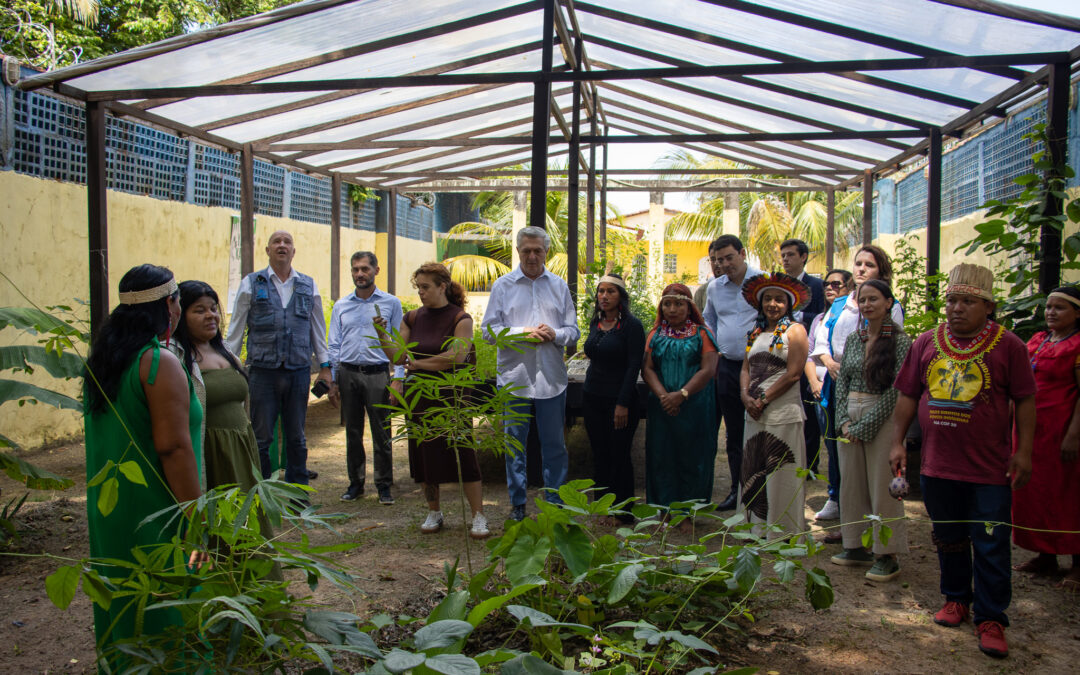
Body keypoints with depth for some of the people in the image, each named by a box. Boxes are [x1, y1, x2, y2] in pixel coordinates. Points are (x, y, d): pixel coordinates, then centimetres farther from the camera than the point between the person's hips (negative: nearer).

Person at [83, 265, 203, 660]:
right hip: (153, 514, -8)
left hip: (108, 508, 8)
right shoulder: (160, 363, -19)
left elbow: (103, 435, 16)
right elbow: (173, 447, -22)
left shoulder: (102, 358, 8)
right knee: (164, 617, 3)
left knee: (122, 607, 20)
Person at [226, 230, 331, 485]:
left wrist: (324, 366, 12)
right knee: (261, 438, 3)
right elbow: (236, 328, 5)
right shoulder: (251, 284, 4)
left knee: (296, 438, 11)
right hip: (263, 372, -2)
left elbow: (317, 328, 15)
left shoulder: (308, 286, 10)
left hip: (299, 372, 2)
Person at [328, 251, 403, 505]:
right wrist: (333, 382, 7)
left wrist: (398, 380, -4)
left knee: (381, 432, -1)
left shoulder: (391, 303, 5)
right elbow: (334, 346, 13)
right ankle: (355, 482, 19)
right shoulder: (341, 306, 12)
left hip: (377, 373, -2)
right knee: (353, 432, 9)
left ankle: (384, 485, 8)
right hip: (348, 373, 3)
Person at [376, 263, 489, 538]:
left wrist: (419, 363, -9)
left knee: (462, 453, -6)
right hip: (419, 397, 5)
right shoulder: (413, 318, 8)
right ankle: (434, 513, 25)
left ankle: (479, 516, 3)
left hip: (450, 397, -5)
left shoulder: (460, 319, -6)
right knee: (424, 453, 9)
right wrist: (382, 335, -12)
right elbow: (398, 356, 4)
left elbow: (456, 356, -16)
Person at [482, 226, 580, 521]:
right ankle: (517, 503, 20)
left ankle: (554, 503, 20)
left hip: (551, 379, 1)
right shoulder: (503, 285, 4)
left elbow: (573, 331, 10)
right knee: (515, 443, 7)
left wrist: (554, 334, -11)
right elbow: (489, 330, 0)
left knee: (554, 444, 7)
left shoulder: (559, 286, 10)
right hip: (513, 377, -1)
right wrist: (522, 332, -14)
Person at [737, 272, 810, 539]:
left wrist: (764, 399, -13)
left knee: (781, 475, -2)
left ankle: (783, 533, 8)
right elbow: (746, 368, 13)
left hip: (783, 414, -6)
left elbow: (793, 374, -11)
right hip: (755, 416, 6)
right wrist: (746, 396, -5)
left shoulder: (794, 330, -3)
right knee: (753, 472, 10)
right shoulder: (756, 333, 16)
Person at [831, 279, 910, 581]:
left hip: (882, 419, -6)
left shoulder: (900, 341, -9)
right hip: (850, 418, 6)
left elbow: (895, 391, -13)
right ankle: (856, 546, 23)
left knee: (882, 487, -1)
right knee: (851, 483, 10)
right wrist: (844, 420, -3)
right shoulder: (853, 339, 9)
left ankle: (886, 556, 9)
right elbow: (842, 381, 10)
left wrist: (864, 426, -13)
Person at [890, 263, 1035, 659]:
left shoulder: (1008, 345, -4)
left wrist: (1023, 451, -7)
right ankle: (956, 598, 35)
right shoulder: (927, 344, 5)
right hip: (938, 464, 4)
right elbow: (908, 396, 10)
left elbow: (1025, 400, -2)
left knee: (991, 547, 2)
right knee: (948, 538, 17)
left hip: (990, 469, -3)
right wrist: (898, 442, 6)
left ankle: (991, 619, 15)